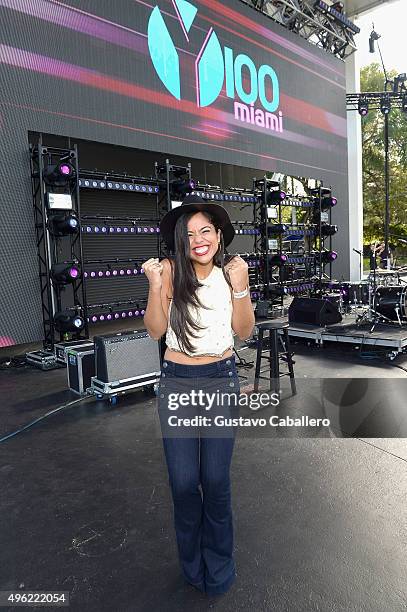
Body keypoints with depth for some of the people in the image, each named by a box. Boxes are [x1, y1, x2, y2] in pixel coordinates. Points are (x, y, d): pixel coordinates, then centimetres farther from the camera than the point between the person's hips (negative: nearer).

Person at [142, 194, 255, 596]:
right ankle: (193, 562, 35)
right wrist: (156, 286, -23)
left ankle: (218, 564, 35)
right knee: (184, 482, 5)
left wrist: (240, 288, -16)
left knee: (216, 480, 6)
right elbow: (155, 330, -10)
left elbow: (244, 332, -4)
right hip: (177, 382, -1)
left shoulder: (229, 273, -1)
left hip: (222, 380, 1)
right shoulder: (170, 271, -8)